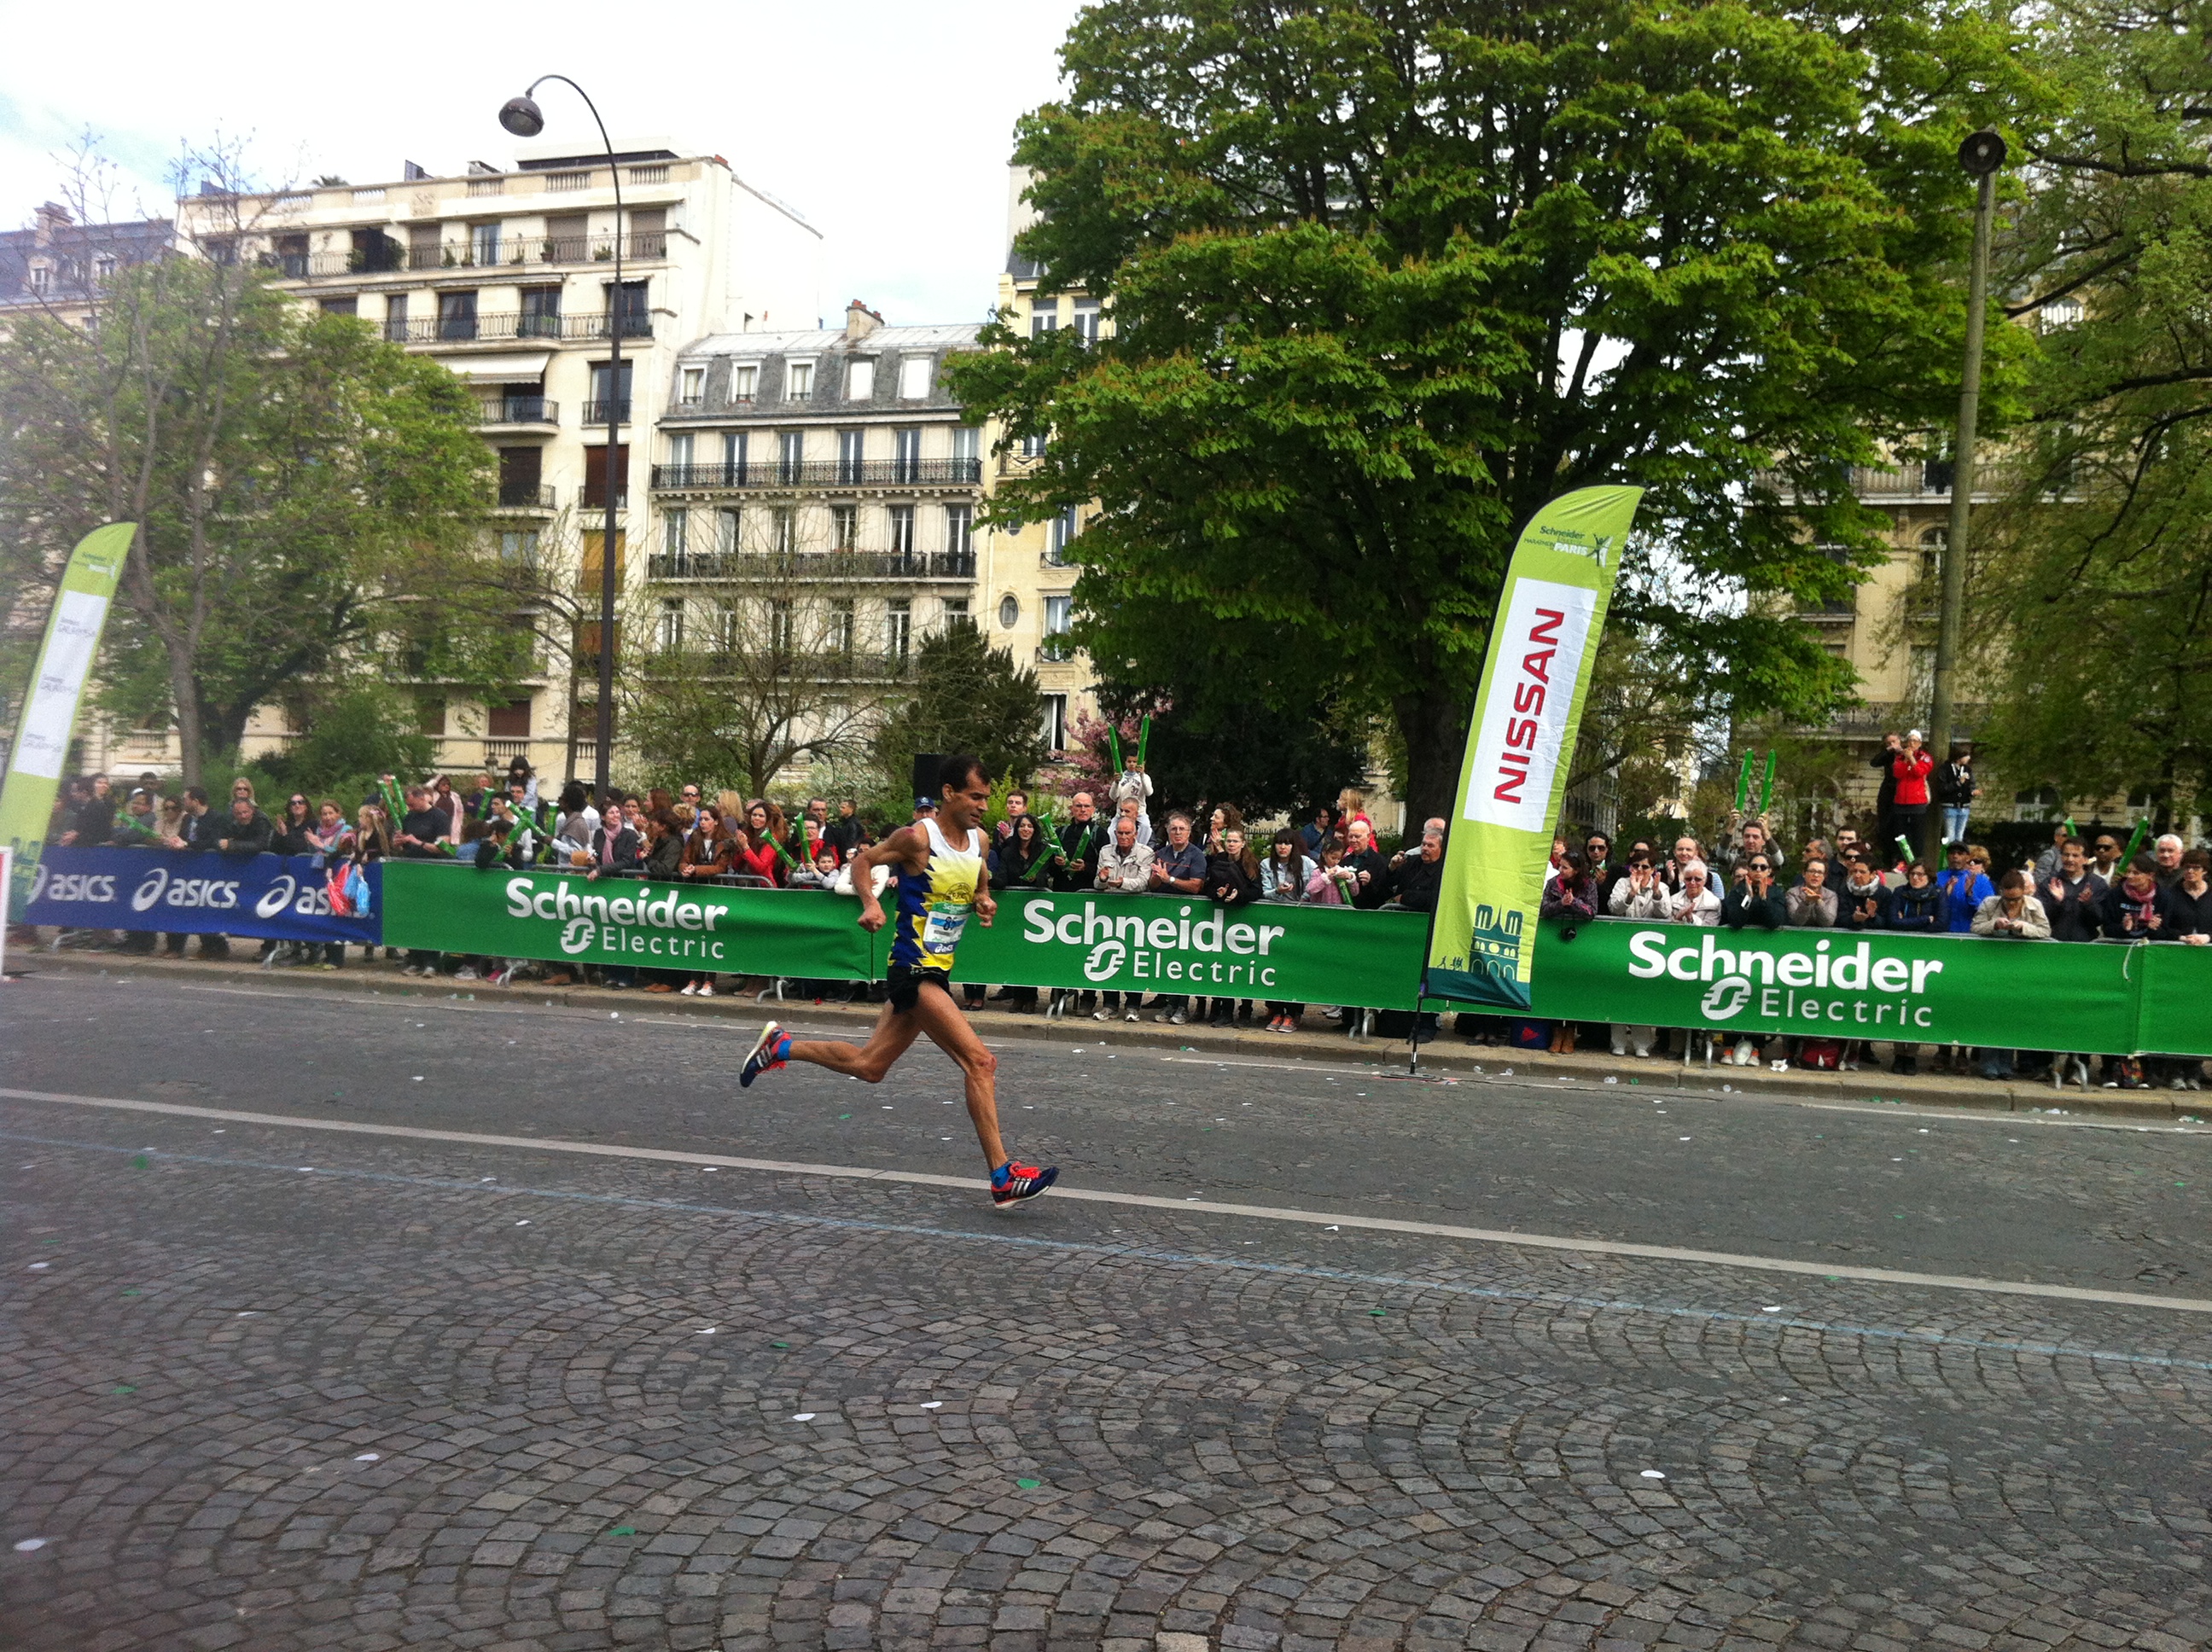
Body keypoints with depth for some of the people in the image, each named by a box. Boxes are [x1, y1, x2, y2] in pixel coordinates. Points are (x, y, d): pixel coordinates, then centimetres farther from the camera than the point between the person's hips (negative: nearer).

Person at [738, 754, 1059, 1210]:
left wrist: (984, 903, 1)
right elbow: (862, 861, -2)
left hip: (938, 970, 9)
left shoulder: (979, 840, 7)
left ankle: (780, 1046, 35)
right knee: (980, 1061, -16)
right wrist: (871, 904, -18)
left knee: (869, 1065, 18)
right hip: (914, 968, -9)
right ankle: (1003, 1177, -13)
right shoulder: (917, 838, -13)